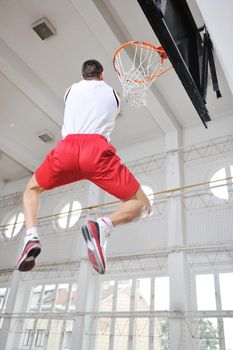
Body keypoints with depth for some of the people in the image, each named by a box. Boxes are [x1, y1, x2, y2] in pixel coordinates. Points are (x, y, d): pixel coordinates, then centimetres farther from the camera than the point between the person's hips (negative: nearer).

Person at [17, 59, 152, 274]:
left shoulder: (71, 90, 28)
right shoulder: (112, 93, 27)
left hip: (67, 147, 2)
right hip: (98, 149, -2)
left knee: (32, 189, 28)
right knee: (142, 205, 7)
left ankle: (31, 235, 0)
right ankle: (103, 225, -25)